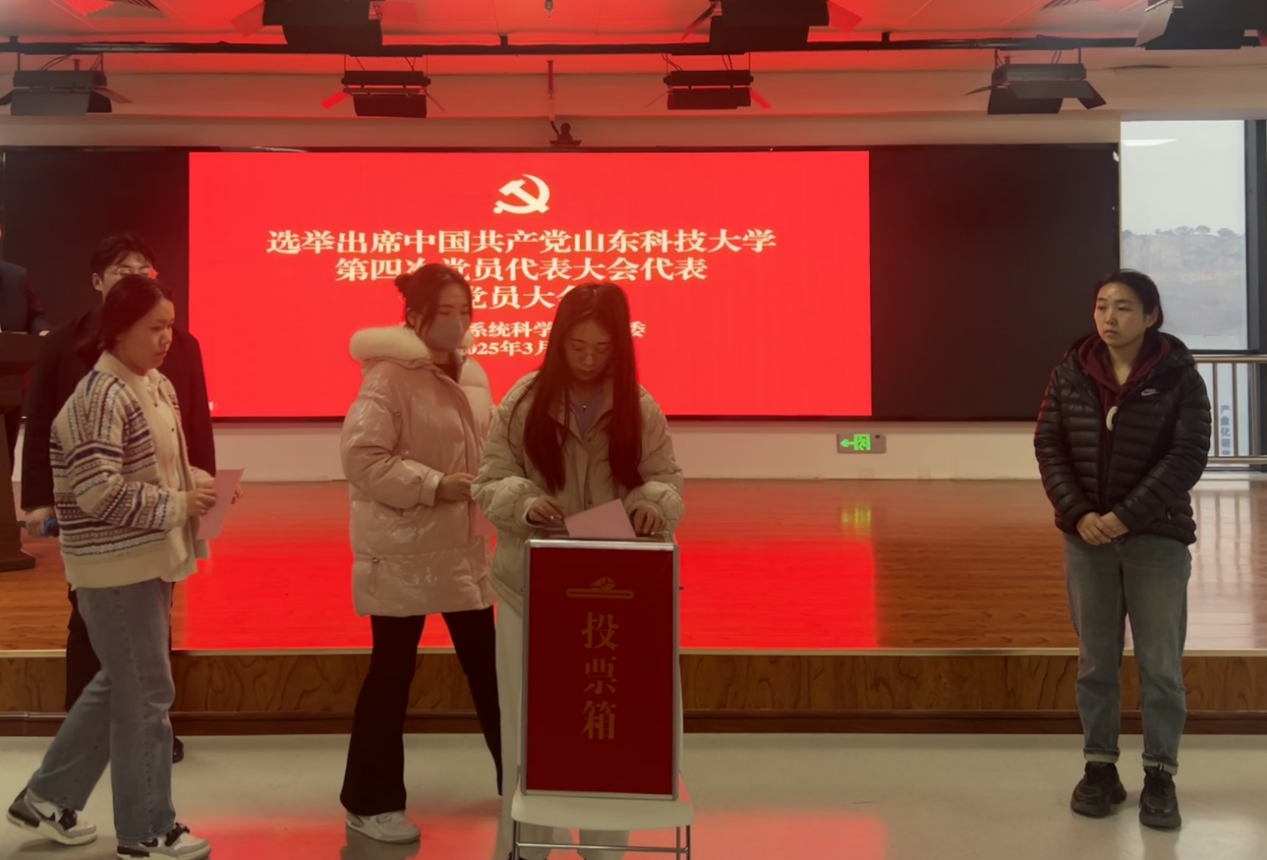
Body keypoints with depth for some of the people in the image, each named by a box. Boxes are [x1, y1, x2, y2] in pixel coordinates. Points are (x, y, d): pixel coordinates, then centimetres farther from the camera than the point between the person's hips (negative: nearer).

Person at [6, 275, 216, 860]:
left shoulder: (159, 388, 9)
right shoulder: (100, 397, -18)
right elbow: (99, 491, -23)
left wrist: (201, 484, 0)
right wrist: (177, 506, -19)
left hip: (150, 561, 9)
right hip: (118, 567, -9)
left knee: (118, 685, 18)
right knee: (146, 694, 1)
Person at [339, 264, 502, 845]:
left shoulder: (472, 374, 8)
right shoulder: (387, 377, -15)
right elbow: (362, 457, -21)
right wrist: (434, 485, -23)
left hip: (463, 546, 7)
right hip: (402, 549, -7)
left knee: (486, 665, 15)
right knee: (392, 672, 4)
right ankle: (370, 801, 19)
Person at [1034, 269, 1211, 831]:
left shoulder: (1178, 376, -7)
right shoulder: (1071, 373, 0)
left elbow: (1189, 455, -12)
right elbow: (1049, 445, 1)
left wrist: (1127, 517, -18)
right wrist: (1078, 514, -12)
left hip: (1157, 537, -2)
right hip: (1086, 536, 3)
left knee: (1160, 664, 4)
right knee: (1095, 661, 11)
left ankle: (1160, 777, 17)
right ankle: (1100, 768, 23)